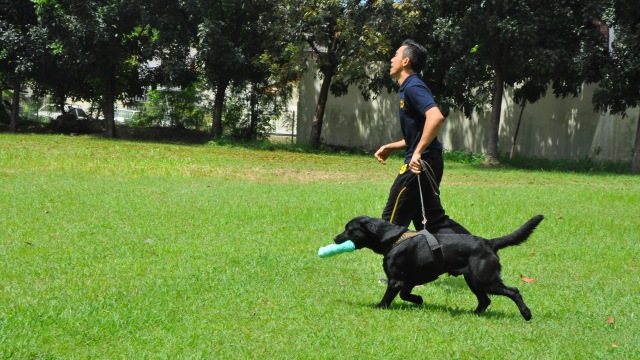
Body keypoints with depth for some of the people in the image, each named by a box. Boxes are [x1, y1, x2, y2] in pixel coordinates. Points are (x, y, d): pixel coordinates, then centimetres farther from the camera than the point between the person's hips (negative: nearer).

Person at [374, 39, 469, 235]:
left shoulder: (413, 87, -14)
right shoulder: (409, 88, 17)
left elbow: (436, 117, -31)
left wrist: (418, 153, -31)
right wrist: (391, 147, 18)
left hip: (420, 165, -10)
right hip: (424, 165, 10)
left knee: (393, 220, -2)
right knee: (432, 220, 13)